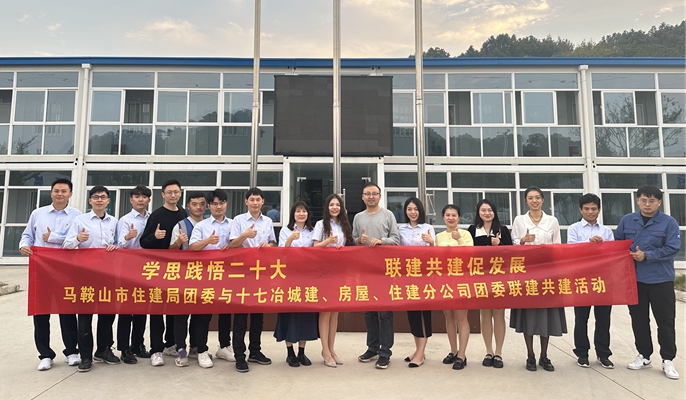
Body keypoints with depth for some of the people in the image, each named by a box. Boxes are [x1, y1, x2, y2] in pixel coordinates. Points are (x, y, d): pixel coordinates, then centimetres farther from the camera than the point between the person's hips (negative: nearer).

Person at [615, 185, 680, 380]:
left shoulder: (669, 222, -5)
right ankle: (644, 355, 24)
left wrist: (646, 255, -20)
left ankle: (668, 360, 18)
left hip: (661, 279, -2)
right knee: (639, 319, 11)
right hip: (634, 278, 3)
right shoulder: (627, 220, 4)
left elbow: (672, 248, -13)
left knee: (665, 320, 5)